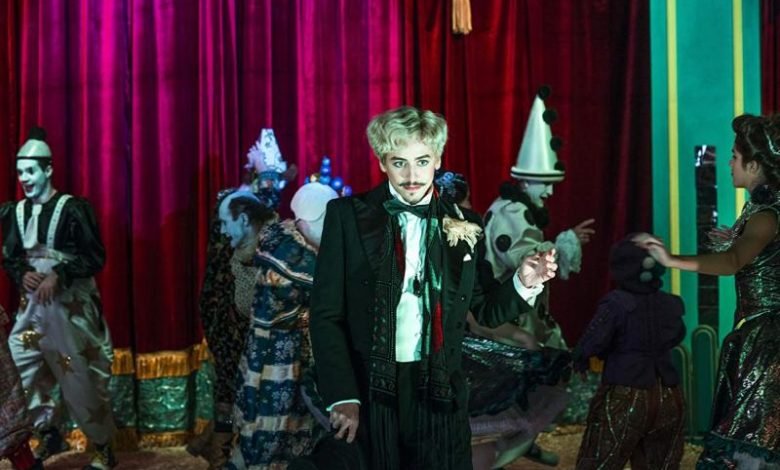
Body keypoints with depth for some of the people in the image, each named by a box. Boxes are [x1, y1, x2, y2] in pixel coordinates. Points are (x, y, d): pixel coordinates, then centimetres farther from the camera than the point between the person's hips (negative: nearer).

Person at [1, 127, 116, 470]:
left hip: (70, 307, -5)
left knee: (81, 379, 0)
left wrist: (58, 275, -23)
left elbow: (95, 258, -11)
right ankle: (49, 434, 27)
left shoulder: (73, 209, -9)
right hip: (32, 306, 6)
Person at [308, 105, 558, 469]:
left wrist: (523, 282, -8)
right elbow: (326, 313, -4)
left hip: (438, 393, 2)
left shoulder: (460, 226, 3)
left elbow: (484, 311, 10)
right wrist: (342, 396, -11)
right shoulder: (348, 216, -3)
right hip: (369, 392, -1)